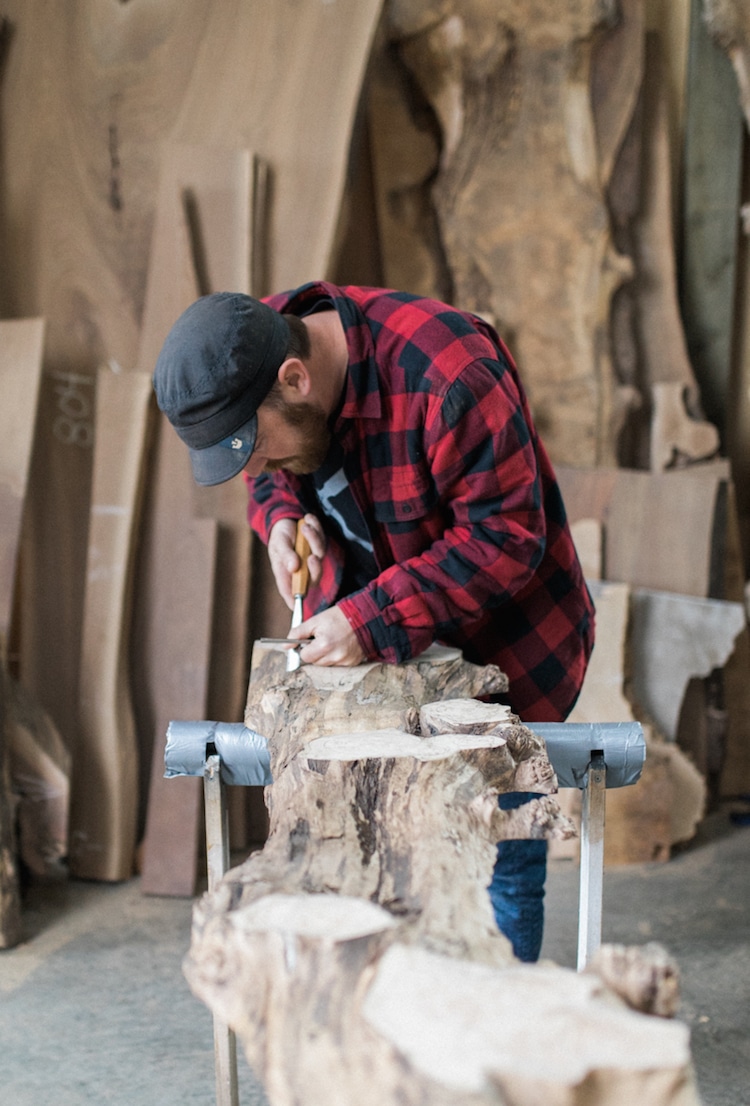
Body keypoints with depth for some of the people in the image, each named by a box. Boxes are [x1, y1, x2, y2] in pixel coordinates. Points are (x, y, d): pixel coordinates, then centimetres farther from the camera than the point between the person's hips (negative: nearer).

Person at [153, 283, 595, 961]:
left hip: (499, 643, -6)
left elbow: (507, 536, -27)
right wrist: (280, 516, -12)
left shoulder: (450, 377, -31)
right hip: (361, 638, 6)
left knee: (499, 861, -2)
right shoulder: (253, 360, -9)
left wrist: (375, 620, -32)